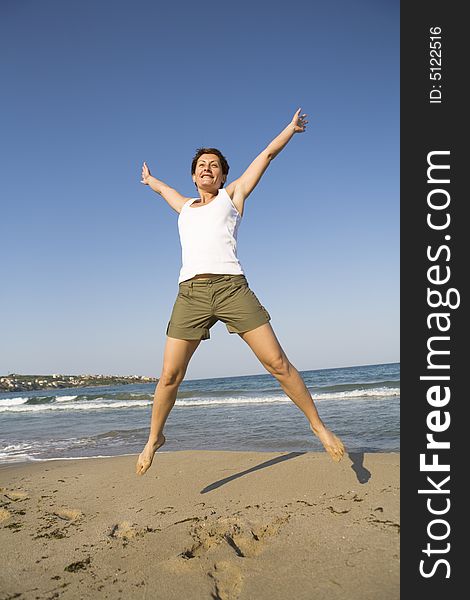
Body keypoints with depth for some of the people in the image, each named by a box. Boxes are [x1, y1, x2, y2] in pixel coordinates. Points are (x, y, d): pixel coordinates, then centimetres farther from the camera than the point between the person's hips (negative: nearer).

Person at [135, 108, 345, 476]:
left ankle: (318, 425, 9)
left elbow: (267, 155, 27)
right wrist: (150, 180, 69)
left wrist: (292, 127, 35)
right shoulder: (185, 207, 28)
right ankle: (155, 438, 22)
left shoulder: (232, 195, 19)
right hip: (191, 293, 3)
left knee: (278, 363, -7)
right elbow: (161, 187, 50)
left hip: (232, 287, -2)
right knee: (170, 377, 0)